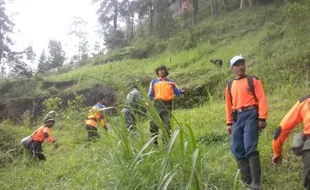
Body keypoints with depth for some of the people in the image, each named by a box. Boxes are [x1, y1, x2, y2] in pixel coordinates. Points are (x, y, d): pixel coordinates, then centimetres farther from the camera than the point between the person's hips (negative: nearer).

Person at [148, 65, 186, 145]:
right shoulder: (154, 82, 16)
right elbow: (151, 95, 13)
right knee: (154, 124, -3)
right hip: (157, 104, 0)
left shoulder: (171, 82, 15)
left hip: (167, 105, 0)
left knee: (167, 124, -1)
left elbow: (177, 91, 10)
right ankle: (154, 141, 8)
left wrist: (182, 91, -11)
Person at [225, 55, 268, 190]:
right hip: (237, 118, 5)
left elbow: (261, 100, -4)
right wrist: (229, 123, 16)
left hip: (251, 115, -5)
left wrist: (262, 118, -12)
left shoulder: (253, 80, 3)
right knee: (237, 150, 3)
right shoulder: (229, 85, 17)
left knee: (250, 148, -13)